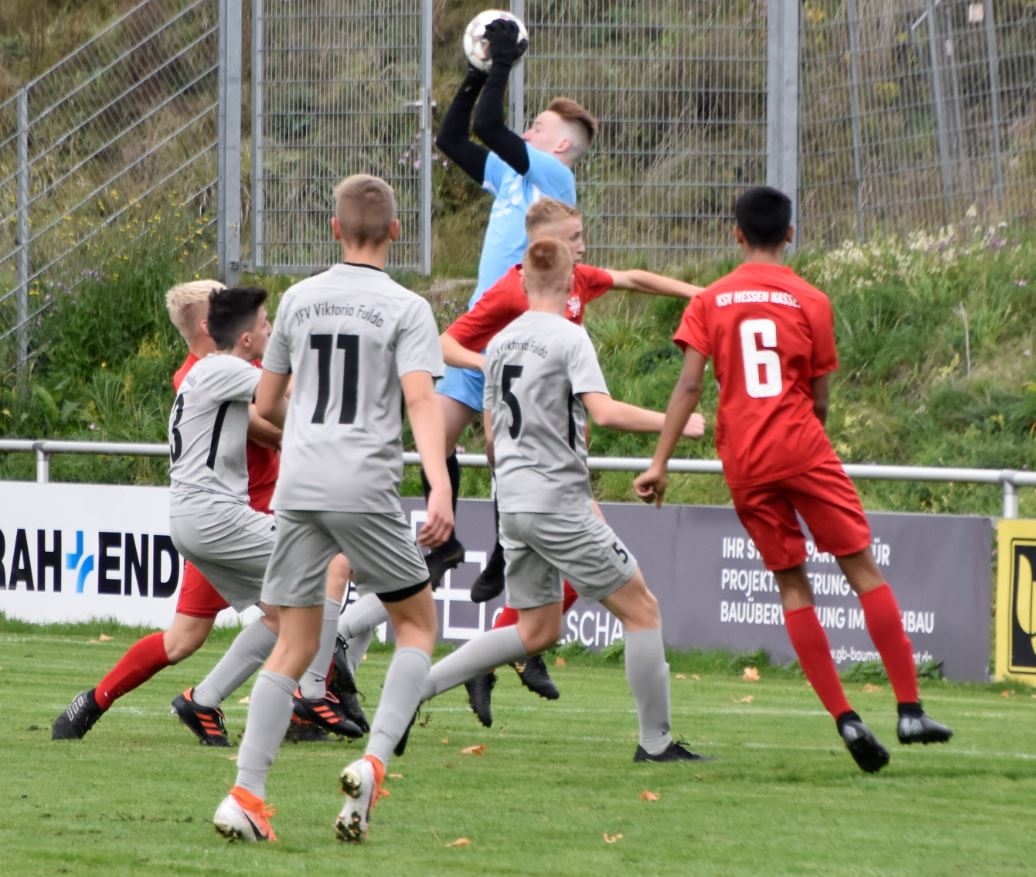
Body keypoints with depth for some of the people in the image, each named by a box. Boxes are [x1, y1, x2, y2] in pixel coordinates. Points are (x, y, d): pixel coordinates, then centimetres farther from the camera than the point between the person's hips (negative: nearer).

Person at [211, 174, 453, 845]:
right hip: (366, 488, -4)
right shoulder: (405, 309, -2)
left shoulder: (299, 300, 12)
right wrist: (440, 486, -25)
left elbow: (267, 404, 20)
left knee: (295, 644, 7)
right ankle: (374, 760, -5)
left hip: (298, 487, 4)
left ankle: (246, 794, -6)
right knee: (418, 621, 14)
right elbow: (420, 399, -16)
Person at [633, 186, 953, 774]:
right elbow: (819, 400, 4)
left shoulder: (710, 302, 5)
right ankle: (910, 710, -4)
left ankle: (845, 718, -1)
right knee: (862, 567, 3)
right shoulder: (811, 301, 2)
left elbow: (689, 387, -4)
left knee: (790, 582, 8)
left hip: (744, 463, 2)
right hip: (802, 449, -2)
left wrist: (660, 463, -4)